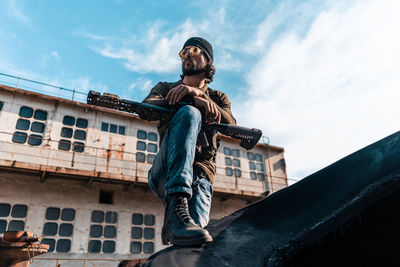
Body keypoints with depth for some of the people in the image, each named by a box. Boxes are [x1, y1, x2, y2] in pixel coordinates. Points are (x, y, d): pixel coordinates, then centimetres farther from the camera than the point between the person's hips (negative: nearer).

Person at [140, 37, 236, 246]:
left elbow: (230, 124, 0)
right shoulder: (166, 88, 22)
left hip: (199, 174, 0)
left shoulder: (217, 97, 23)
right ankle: (176, 208, -38)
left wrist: (197, 92, -16)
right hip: (164, 173, 1)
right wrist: (195, 101, -16)